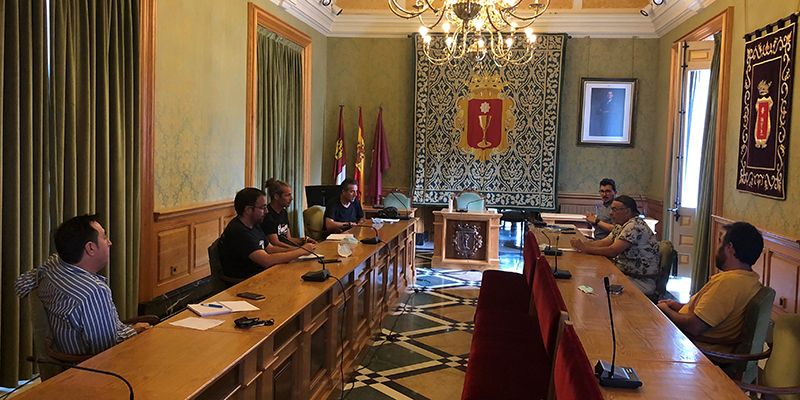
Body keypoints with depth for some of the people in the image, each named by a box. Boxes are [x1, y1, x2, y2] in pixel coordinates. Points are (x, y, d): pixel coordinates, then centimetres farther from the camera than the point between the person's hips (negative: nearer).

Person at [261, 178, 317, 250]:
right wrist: (300, 249, -22)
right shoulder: (267, 215, -13)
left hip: (286, 249, 9)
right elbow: (275, 243, -17)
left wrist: (303, 240, -2)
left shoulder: (284, 212, 15)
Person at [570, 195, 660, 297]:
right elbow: (604, 242, 9)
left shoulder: (635, 226, -19)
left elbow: (613, 251, -24)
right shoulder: (621, 226, 12)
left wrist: (586, 248, -19)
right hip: (626, 274, 9)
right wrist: (582, 244, -7)